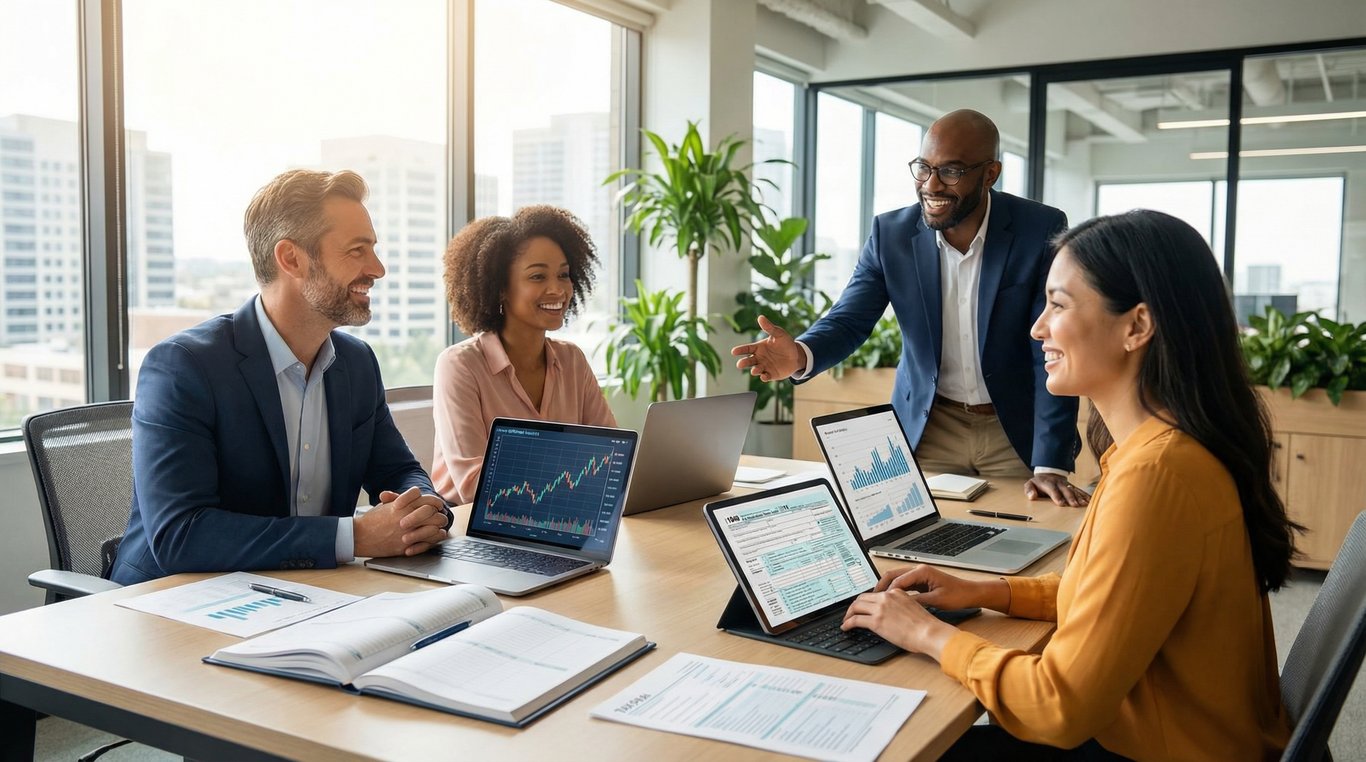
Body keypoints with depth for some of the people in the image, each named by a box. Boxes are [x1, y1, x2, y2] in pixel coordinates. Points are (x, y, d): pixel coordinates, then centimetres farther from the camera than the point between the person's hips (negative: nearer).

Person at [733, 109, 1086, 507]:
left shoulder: (1042, 231, -15)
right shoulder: (890, 233, -8)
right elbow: (849, 320, -9)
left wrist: (1051, 465, -23)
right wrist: (801, 354, -33)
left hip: (1018, 430, -1)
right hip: (926, 427, 2)